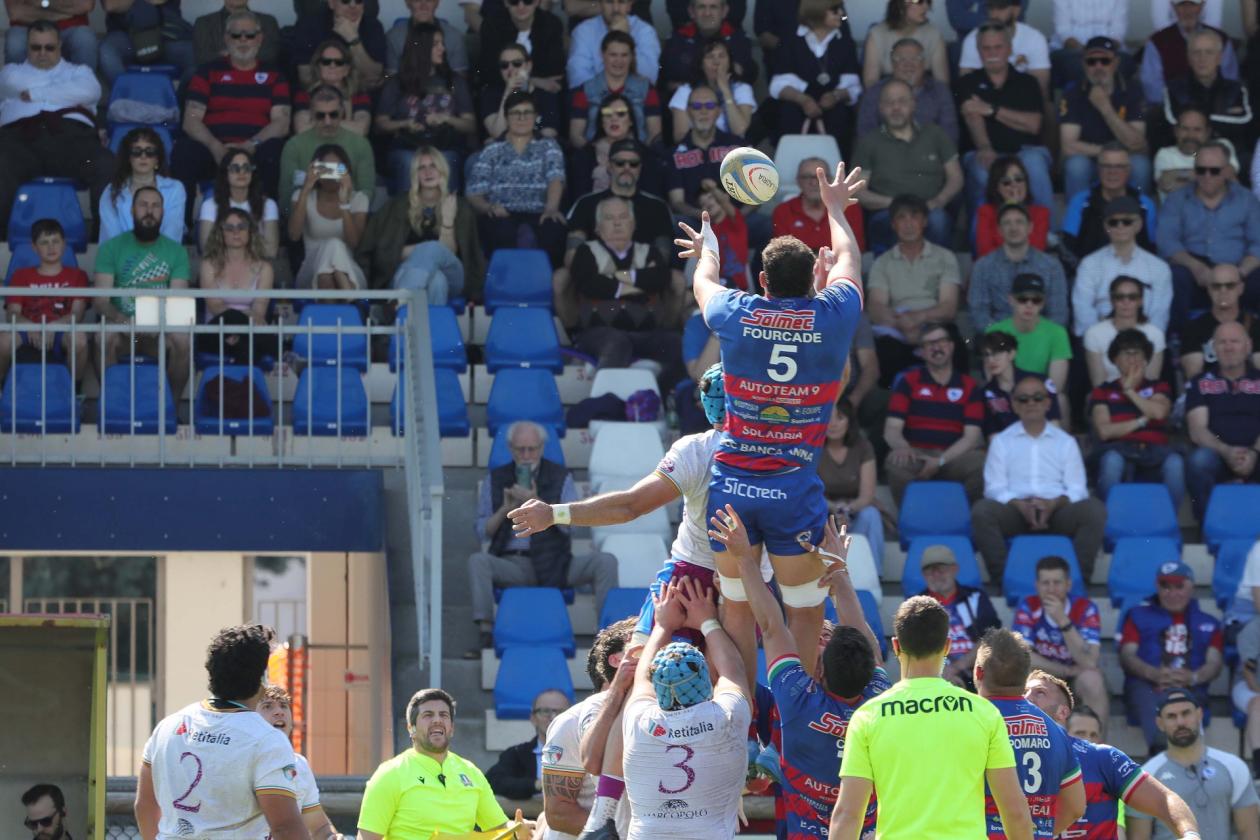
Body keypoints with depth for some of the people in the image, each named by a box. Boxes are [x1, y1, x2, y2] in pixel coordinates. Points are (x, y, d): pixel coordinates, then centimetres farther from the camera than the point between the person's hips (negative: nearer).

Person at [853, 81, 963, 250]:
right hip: (887, 215, -2)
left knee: (937, 219, -37)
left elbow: (956, 179, 18)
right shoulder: (869, 143, 16)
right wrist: (893, 203, -8)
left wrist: (938, 201, -3)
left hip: (931, 212, 2)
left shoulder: (934, 135, 21)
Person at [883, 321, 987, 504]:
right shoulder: (908, 381, 14)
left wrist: (941, 461, -12)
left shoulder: (968, 386, 13)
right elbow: (891, 429, 6)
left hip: (954, 456, 1)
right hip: (917, 454, -1)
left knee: (983, 463, -32)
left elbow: (971, 436, 5)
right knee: (896, 463, -36)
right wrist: (902, 447, -19)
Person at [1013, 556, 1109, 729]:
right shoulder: (1028, 606, -9)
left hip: (1077, 684, -1)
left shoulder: (1085, 609, -13)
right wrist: (1069, 671, -17)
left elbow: (1089, 663, -24)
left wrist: (1063, 621, -33)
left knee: (1091, 679, -33)